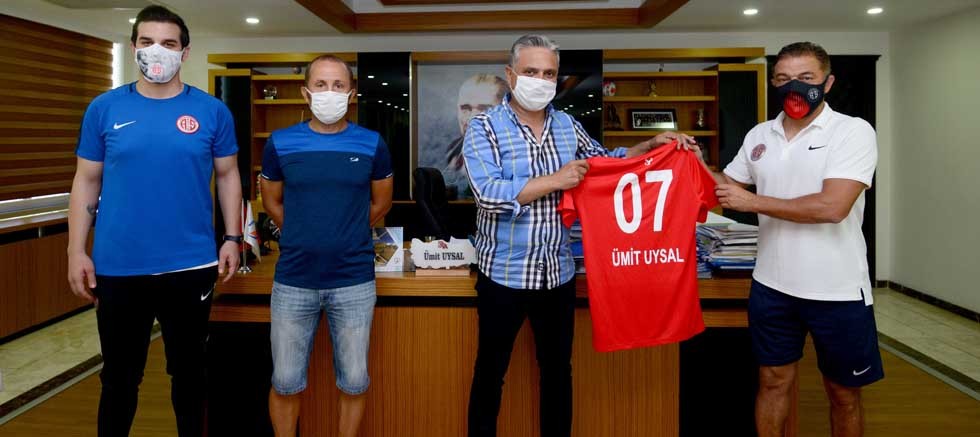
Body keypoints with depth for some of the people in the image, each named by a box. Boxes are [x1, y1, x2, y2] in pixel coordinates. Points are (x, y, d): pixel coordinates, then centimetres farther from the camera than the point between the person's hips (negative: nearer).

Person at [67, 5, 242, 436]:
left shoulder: (212, 112, 0)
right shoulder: (104, 108, 1)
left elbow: (228, 177, 6)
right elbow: (87, 182, 5)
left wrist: (233, 238, -2)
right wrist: (76, 251, 0)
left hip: (191, 267, 0)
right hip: (118, 268, 0)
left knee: (189, 369, 16)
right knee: (119, 377, 14)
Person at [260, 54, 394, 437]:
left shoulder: (372, 144, -2)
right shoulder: (280, 143, -1)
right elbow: (271, 202, 13)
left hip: (354, 282, 0)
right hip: (293, 281, 0)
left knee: (354, 381, 10)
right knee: (286, 381, 9)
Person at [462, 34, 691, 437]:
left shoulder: (568, 126, 5)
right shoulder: (484, 127, -9)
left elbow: (605, 162, 20)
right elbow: (489, 194, -22)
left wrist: (650, 146, 6)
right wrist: (556, 180, -24)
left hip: (559, 273, 4)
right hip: (504, 274, -4)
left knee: (558, 371, 18)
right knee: (490, 372, 12)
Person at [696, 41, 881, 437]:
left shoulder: (853, 131, -11)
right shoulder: (759, 135, 6)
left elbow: (832, 207, -24)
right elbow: (727, 186, 20)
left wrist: (752, 202, -16)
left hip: (837, 291, -4)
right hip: (772, 286, 4)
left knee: (843, 393, 13)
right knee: (773, 382, 15)